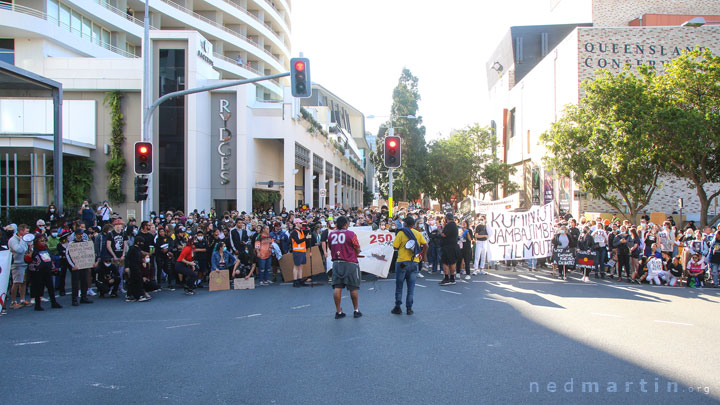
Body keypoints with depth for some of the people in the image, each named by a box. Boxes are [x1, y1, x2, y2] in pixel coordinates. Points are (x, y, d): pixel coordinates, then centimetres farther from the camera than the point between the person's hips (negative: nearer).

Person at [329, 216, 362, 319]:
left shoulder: (331, 234, 3)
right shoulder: (350, 234, -10)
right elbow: (357, 250, -4)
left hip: (336, 263, 4)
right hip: (350, 263, -4)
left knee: (337, 288, 4)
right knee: (353, 288, 7)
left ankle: (338, 311, 7)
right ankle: (356, 311, 16)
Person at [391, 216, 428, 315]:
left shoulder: (401, 233, -4)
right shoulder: (418, 234, 5)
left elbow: (395, 246, -6)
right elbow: (426, 246, -2)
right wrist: (421, 255, 8)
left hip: (402, 262, -2)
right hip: (414, 262, 2)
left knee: (399, 285, 9)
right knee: (411, 287, 8)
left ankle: (397, 307, 10)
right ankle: (409, 308, 8)